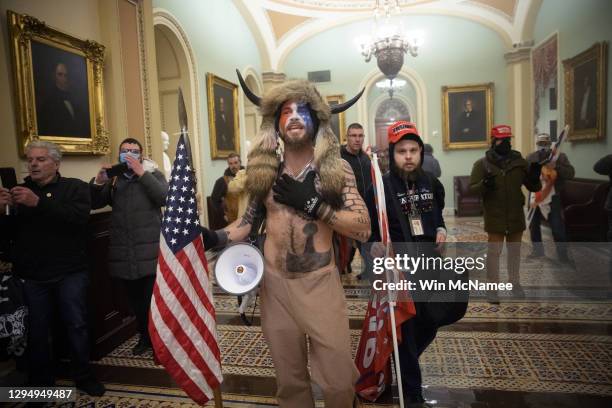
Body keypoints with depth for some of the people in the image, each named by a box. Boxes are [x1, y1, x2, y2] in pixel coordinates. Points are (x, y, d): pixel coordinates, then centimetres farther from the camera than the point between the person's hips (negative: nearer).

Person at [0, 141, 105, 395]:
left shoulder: (75, 187, 1)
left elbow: (79, 216, -19)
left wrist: (39, 203, -27)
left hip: (70, 273, -3)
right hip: (32, 276, 3)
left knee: (76, 325, 4)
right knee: (37, 330, 10)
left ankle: (84, 377, 22)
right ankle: (41, 383, 28)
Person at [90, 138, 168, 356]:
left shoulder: (152, 174, 3)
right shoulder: (113, 178, 13)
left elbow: (164, 198, -15)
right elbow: (94, 203, 7)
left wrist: (141, 173, -18)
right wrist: (98, 181, -10)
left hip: (150, 250, -4)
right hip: (124, 251, 4)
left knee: (153, 298, -4)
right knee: (135, 298, 14)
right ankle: (144, 336, 30)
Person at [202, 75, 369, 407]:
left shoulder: (337, 169, -4)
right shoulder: (264, 170, 3)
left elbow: (363, 229, -12)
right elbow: (250, 220, 10)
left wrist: (311, 203, -20)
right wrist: (215, 237, -7)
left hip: (320, 283, -2)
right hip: (275, 284, 2)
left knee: (338, 380, 4)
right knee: (289, 379, 16)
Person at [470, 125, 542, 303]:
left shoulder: (519, 161, 4)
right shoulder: (482, 163, -5)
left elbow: (533, 187, 8)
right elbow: (471, 188, -8)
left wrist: (534, 176, -14)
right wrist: (484, 185, -29)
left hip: (516, 215, 4)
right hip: (495, 216, -4)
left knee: (514, 250, 16)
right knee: (494, 251, -1)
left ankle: (514, 283, 33)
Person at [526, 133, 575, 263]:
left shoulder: (560, 156, -1)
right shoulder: (531, 158, 5)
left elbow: (570, 174, -8)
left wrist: (556, 166, -22)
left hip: (553, 198, -3)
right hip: (535, 197, 3)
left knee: (558, 227, -6)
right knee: (533, 224, 13)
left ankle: (563, 254, 6)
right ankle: (538, 250, 30)